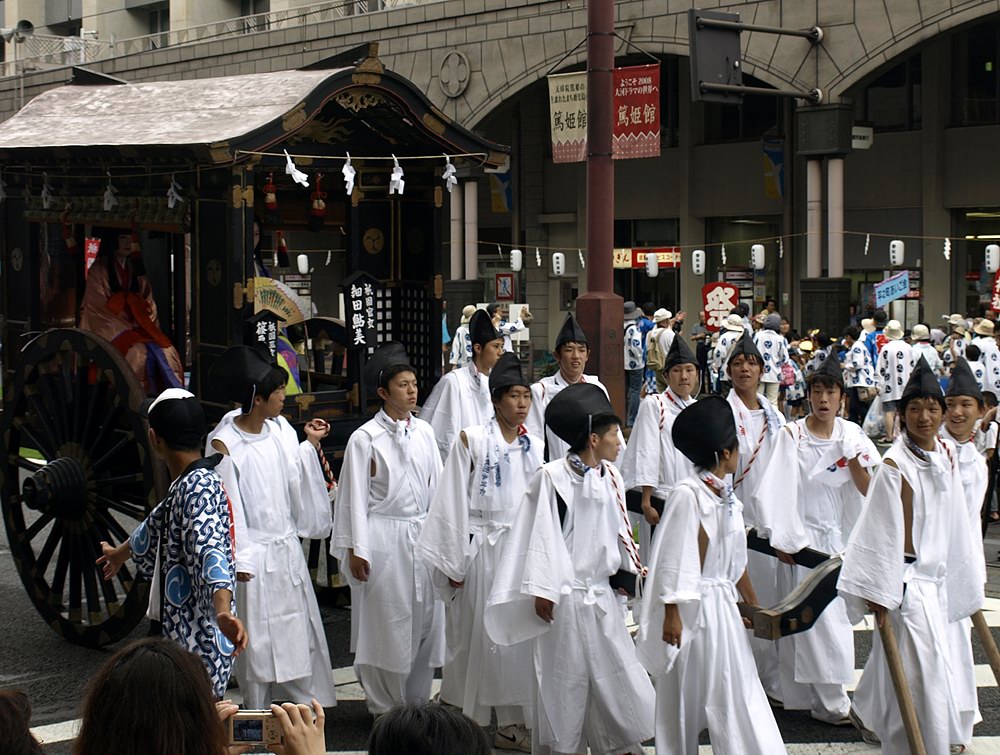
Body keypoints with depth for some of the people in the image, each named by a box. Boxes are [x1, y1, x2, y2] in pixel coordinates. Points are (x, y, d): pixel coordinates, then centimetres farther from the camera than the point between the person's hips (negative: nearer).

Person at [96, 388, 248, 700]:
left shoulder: (198, 486, -16)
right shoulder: (187, 485, 14)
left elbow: (210, 549, -32)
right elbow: (157, 526, 35)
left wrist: (223, 611, -48)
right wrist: (120, 552, 54)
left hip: (200, 637, -9)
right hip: (182, 630, 9)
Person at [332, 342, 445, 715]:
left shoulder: (423, 432, 7)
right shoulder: (365, 439, -7)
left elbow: (436, 486, 11)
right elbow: (355, 498, -7)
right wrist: (356, 550, -9)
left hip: (421, 534, 5)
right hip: (384, 539, -5)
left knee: (425, 619, 7)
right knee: (386, 623, 1)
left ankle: (417, 702, 20)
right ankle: (385, 707, 14)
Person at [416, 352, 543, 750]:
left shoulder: (535, 446, 8)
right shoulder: (472, 440, -5)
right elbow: (453, 503, -5)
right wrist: (453, 563, -7)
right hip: (482, 549, -4)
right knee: (475, 635, 1)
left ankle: (511, 724, 15)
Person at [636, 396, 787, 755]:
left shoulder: (725, 495, 8)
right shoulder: (687, 494, -17)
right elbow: (673, 558, -18)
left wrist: (753, 604, 22)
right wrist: (672, 614, -20)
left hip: (723, 605, 8)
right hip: (694, 607, -8)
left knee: (739, 692, 9)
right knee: (685, 696, 4)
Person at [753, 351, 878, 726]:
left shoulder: (852, 435, 4)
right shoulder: (792, 435, -7)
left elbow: (868, 489, 0)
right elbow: (777, 489, -9)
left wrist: (852, 456, -15)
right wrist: (782, 539, -12)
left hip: (839, 534, 4)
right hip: (802, 536, -4)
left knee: (834, 616, 8)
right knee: (816, 619, -5)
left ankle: (807, 695, 21)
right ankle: (832, 703, 0)